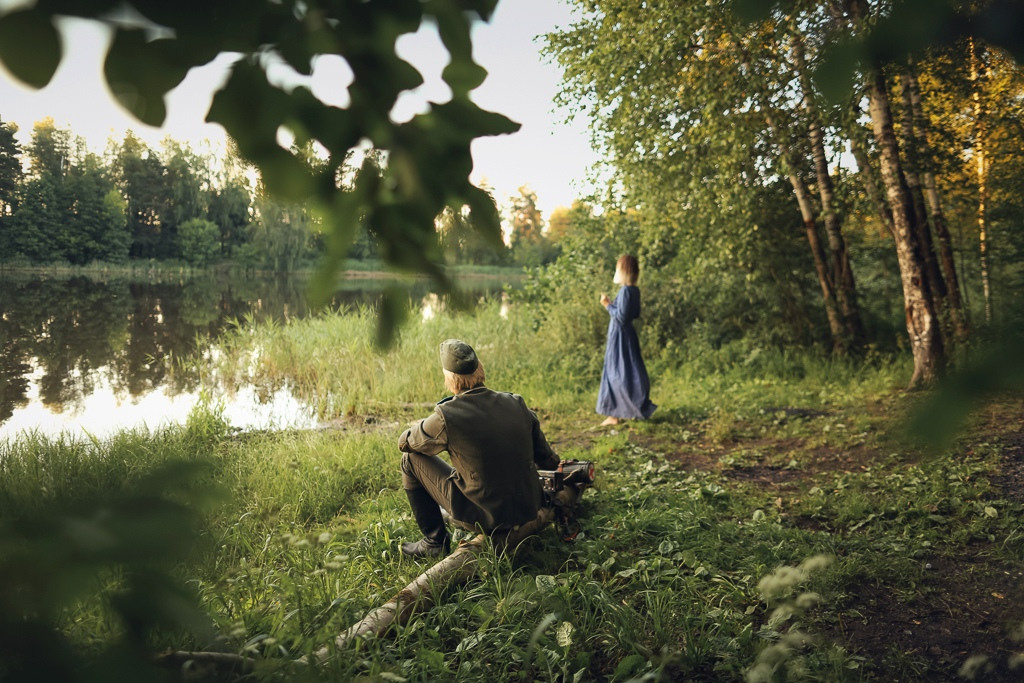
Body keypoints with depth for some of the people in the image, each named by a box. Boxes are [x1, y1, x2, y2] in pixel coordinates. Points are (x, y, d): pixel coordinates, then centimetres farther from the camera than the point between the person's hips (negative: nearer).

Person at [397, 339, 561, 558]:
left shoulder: (446, 416, -18)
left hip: (486, 518, -5)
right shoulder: (517, 404, -4)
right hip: (530, 512, 6)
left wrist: (429, 426, 21)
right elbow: (547, 459, 7)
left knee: (411, 459, 9)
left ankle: (435, 540, 18)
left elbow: (404, 442, 2)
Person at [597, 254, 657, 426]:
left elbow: (621, 317, -22)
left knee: (618, 374, -3)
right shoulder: (634, 291, 8)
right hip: (627, 335, 10)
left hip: (620, 337, -10)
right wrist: (613, 305, 17)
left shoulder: (625, 291, -19)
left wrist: (608, 305, -13)